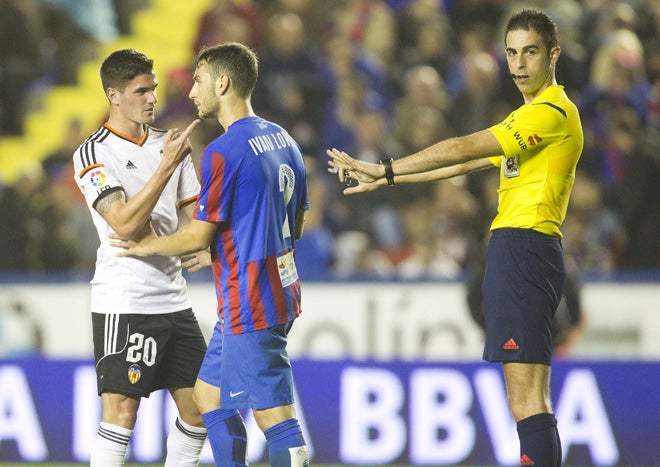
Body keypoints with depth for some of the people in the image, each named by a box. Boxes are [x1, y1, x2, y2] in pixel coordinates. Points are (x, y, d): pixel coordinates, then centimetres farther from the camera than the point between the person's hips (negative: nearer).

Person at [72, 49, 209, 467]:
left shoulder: (169, 145, 12)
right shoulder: (94, 154, -8)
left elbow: (195, 214, 18)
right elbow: (125, 223, -20)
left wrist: (207, 248, -3)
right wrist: (166, 166, -23)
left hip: (174, 300, 7)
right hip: (123, 302, -7)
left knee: (199, 407, 7)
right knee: (122, 410, -11)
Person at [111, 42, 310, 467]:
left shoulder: (224, 151, -16)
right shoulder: (284, 141, 11)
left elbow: (200, 235, -13)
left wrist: (149, 247, 6)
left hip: (249, 303, -10)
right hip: (281, 290, 10)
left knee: (275, 415, -9)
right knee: (209, 393, 20)